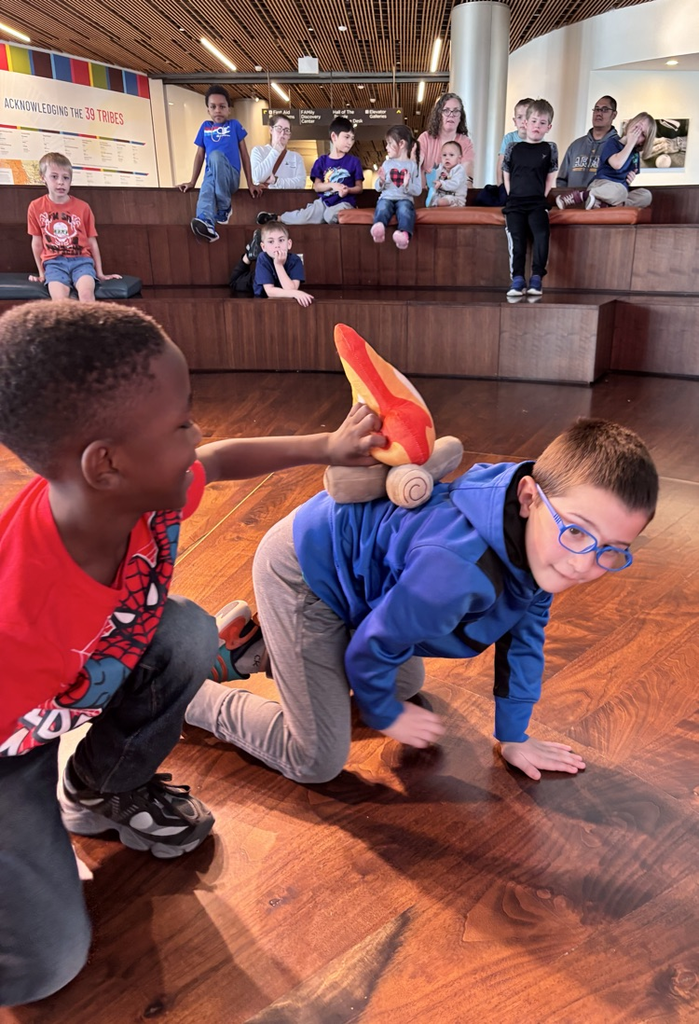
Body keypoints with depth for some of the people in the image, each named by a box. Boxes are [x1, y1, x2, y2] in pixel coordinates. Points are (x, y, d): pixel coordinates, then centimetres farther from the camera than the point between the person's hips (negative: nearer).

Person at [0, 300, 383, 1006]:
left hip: (79, 690, 6)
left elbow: (219, 461, -2)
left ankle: (104, 790, 10)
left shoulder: (145, 494, -24)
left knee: (189, 635, -16)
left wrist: (326, 447, 1)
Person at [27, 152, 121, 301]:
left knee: (86, 292, -33)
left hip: (81, 259, 0)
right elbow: (37, 242, 15)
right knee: (60, 300, -30)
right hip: (54, 262, 0)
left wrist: (99, 273, 11)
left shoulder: (83, 207, 6)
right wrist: (42, 273, 18)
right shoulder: (36, 207, 7)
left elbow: (92, 241, 11)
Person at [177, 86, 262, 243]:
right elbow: (200, 155, 18)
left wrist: (250, 183, 3)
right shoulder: (205, 127, 18)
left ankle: (224, 208, -26)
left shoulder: (234, 125, 11)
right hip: (211, 175, 2)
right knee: (205, 194, -35)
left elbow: (244, 153, 10)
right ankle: (207, 224, -65)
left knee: (216, 155, -34)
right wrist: (192, 181, 11)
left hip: (230, 176, -2)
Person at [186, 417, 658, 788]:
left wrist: (514, 736, 12)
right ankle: (193, 695, 13)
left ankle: (259, 641, 37)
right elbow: (373, 646, -23)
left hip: (353, 560, 9)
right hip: (303, 572, -8)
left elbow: (524, 631, 2)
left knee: (407, 687, 28)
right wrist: (385, 715, -1)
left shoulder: (541, 542, -15)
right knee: (318, 761, -6)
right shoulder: (458, 569, -41)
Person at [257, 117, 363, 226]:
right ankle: (277, 218, -5)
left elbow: (359, 187, 6)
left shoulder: (354, 161, 5)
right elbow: (316, 186, 3)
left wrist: (348, 190, -16)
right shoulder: (322, 161, 8)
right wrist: (332, 185, -15)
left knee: (330, 215, -40)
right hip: (324, 201, 1)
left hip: (344, 202, -1)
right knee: (302, 218, -26)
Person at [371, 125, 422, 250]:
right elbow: (378, 188, 14)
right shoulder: (387, 163, 15)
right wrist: (381, 181, -8)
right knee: (382, 207, -33)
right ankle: (379, 227, -61)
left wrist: (407, 185, -17)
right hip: (387, 197, 2)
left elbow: (417, 191, 2)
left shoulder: (413, 165, 7)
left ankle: (404, 234, -60)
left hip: (405, 199, -2)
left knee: (405, 210, -36)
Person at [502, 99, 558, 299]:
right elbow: (506, 176, 15)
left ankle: (536, 278, -19)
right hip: (515, 203, 1)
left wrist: (541, 198, 0)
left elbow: (550, 177, 11)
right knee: (516, 237, -19)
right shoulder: (513, 148, 13)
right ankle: (517, 279, -18)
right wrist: (512, 197, 4)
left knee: (541, 233, -24)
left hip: (537, 203, -1)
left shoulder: (549, 149, 13)